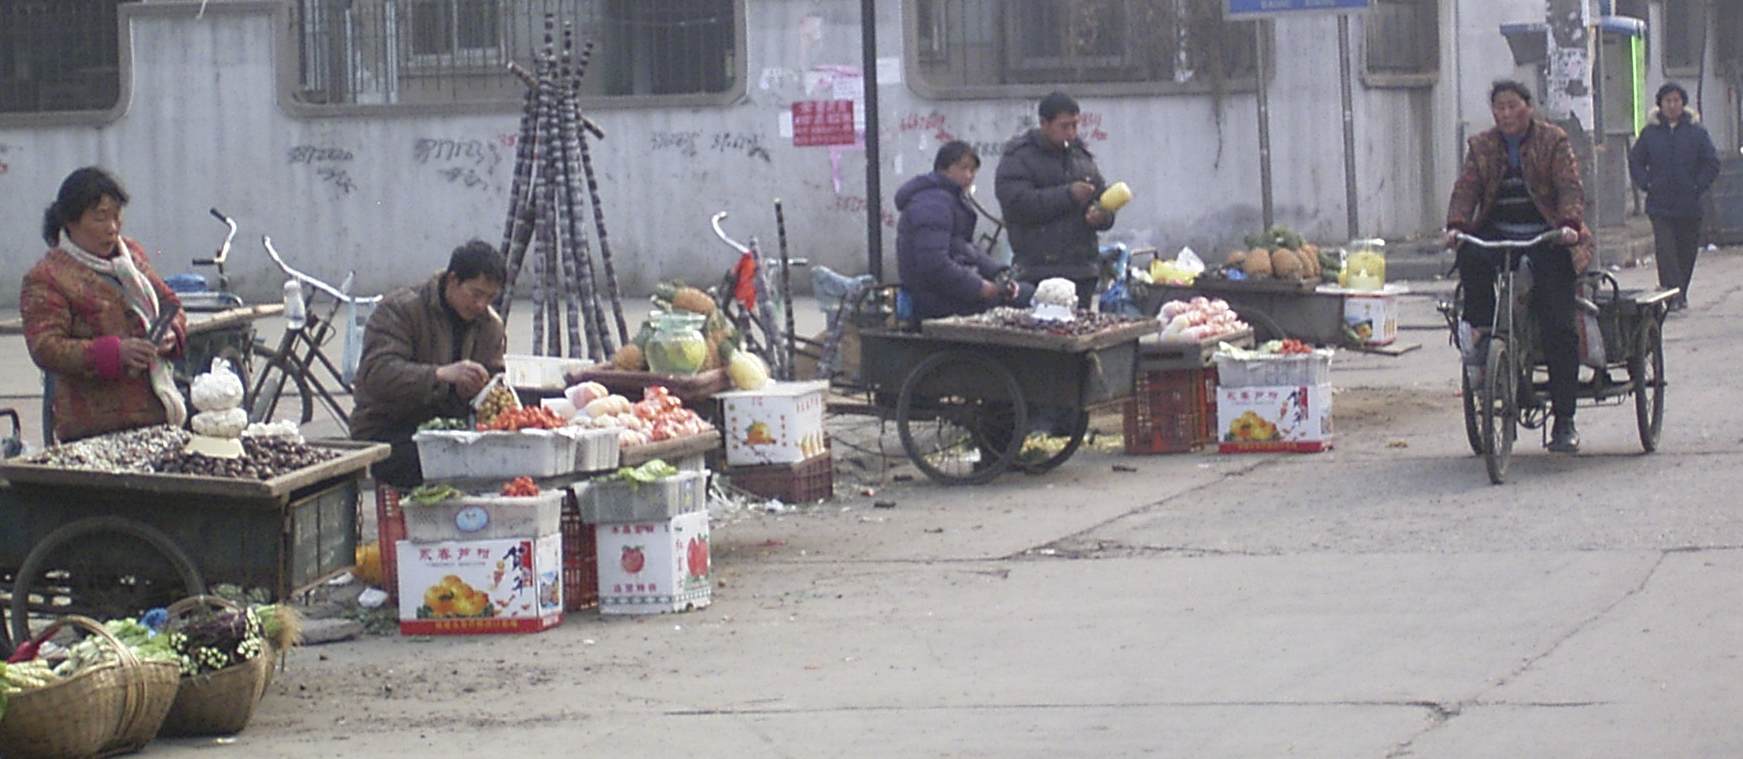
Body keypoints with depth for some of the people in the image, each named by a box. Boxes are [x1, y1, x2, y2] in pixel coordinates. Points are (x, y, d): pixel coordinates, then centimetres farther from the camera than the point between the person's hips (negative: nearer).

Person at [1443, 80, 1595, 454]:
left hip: (1547, 238, -3)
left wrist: (1570, 224, -26)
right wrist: (1456, 225, -19)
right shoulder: (1481, 147, 12)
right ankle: (1480, 333, -18)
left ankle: (1564, 420, -11)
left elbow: (1570, 187, -7)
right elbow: (1465, 189, 0)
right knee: (1471, 256, -35)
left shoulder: (1553, 141, 3)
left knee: (1558, 327, -13)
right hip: (1497, 234, 3)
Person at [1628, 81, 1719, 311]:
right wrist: (1647, 185, 0)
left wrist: (1698, 187, -5)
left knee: (1687, 251, 8)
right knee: (1666, 250, -13)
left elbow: (1711, 163, 5)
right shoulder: (1650, 132, 5)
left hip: (1689, 205, 1)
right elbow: (1635, 161, 12)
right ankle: (1672, 294, -15)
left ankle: (1681, 294, 21)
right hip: (1660, 205, -1)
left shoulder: (1696, 132, 2)